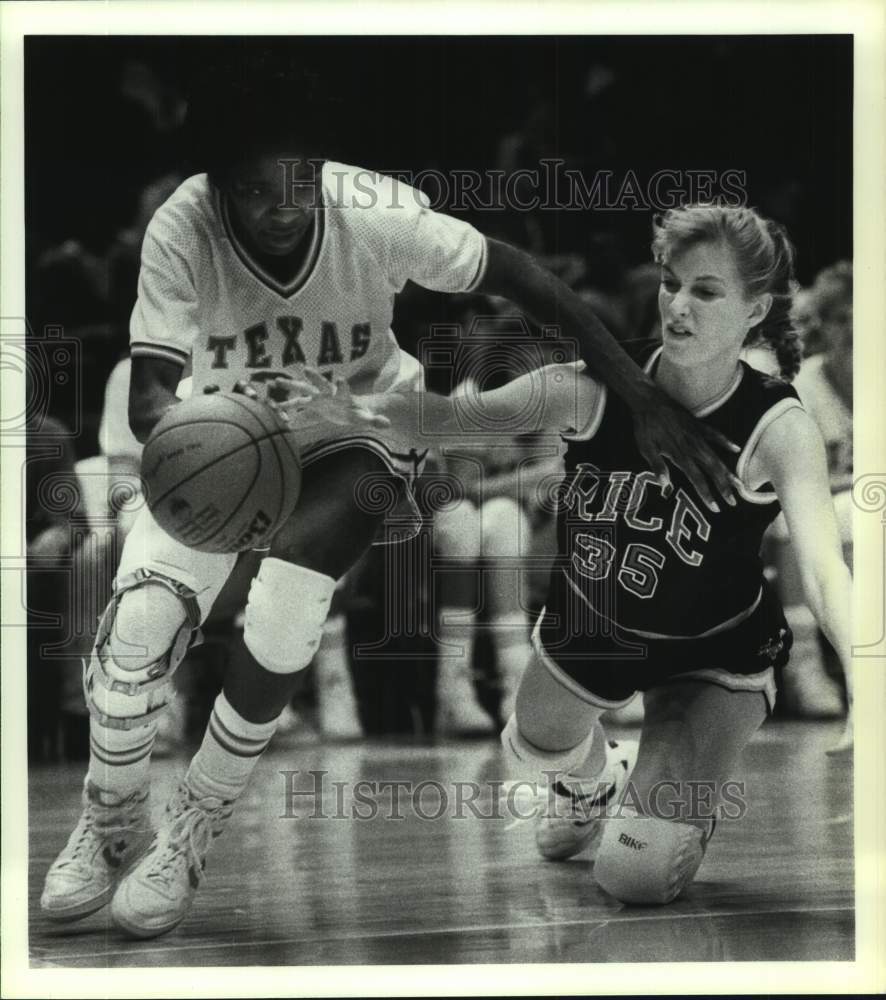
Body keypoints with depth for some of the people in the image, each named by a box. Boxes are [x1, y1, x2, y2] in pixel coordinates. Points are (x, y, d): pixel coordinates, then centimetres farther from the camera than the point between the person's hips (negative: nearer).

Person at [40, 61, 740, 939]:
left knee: (281, 620, -26)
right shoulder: (181, 232, -28)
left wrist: (644, 401, -28)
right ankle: (109, 823, 13)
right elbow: (149, 394, -31)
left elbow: (524, 280, -23)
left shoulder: (375, 216, -30)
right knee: (138, 619, -17)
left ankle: (190, 834, -1)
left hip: (360, 432, -1)